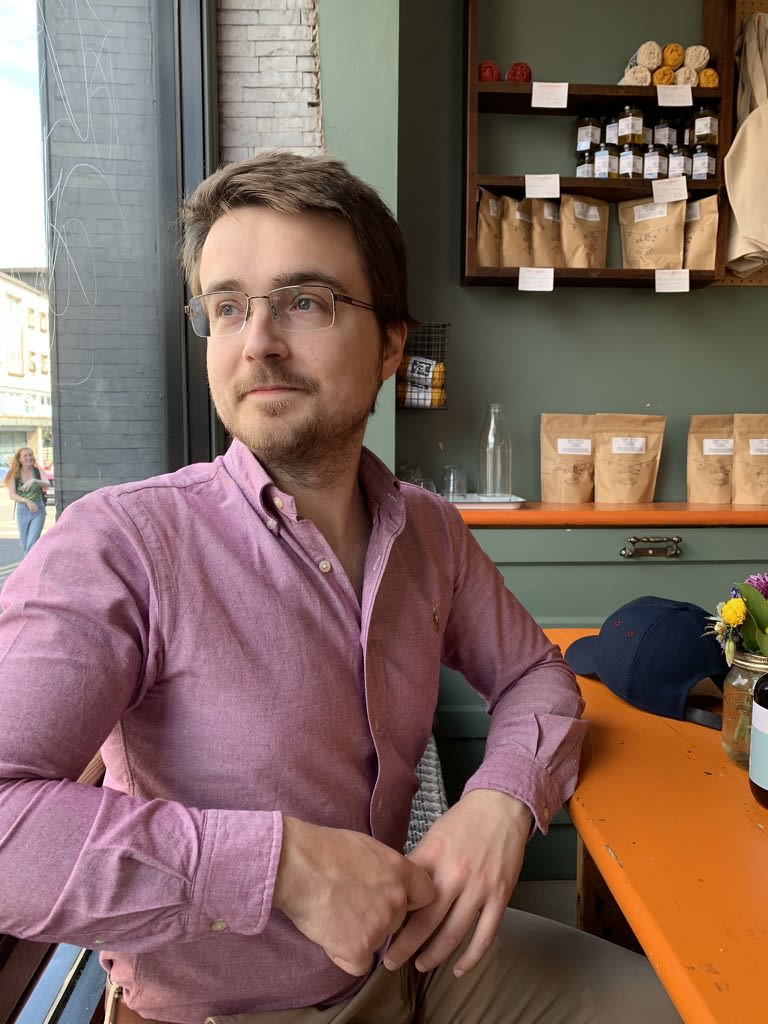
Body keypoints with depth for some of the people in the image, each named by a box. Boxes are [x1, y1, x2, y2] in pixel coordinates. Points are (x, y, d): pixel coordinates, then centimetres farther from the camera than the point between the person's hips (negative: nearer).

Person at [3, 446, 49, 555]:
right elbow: (12, 495, -10)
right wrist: (27, 501, -26)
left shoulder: (39, 471, -2)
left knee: (32, 544, -12)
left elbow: (47, 484, -21)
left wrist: (34, 481, -41)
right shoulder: (15, 474, -1)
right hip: (22, 511, 2)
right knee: (25, 546, 10)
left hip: (38, 510, -2)